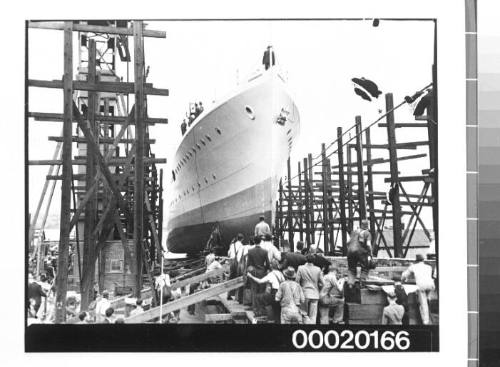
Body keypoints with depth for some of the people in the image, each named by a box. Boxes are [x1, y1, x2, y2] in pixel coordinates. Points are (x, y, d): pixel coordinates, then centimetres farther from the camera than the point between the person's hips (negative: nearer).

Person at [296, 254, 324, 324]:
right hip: (315, 294, 1)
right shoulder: (318, 270, -2)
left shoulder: (301, 268, -5)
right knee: (313, 316, 2)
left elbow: (297, 281, -4)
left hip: (304, 294, -1)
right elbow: (322, 283, 0)